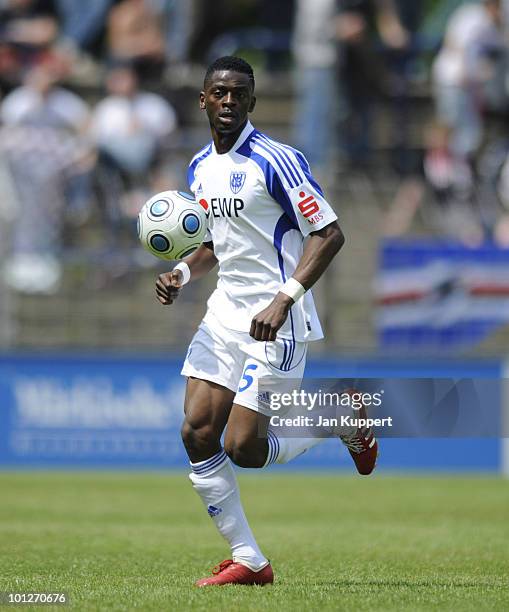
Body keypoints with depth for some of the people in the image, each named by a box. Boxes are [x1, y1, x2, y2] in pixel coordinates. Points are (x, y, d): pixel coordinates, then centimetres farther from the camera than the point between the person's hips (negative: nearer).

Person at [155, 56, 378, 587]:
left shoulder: (275, 160, -13)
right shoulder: (199, 168, 12)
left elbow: (329, 234, -16)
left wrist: (285, 299, -25)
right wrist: (183, 272, 5)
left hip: (276, 322, -7)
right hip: (225, 313, 7)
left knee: (243, 448, -11)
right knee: (197, 434, -5)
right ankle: (248, 562, 4)